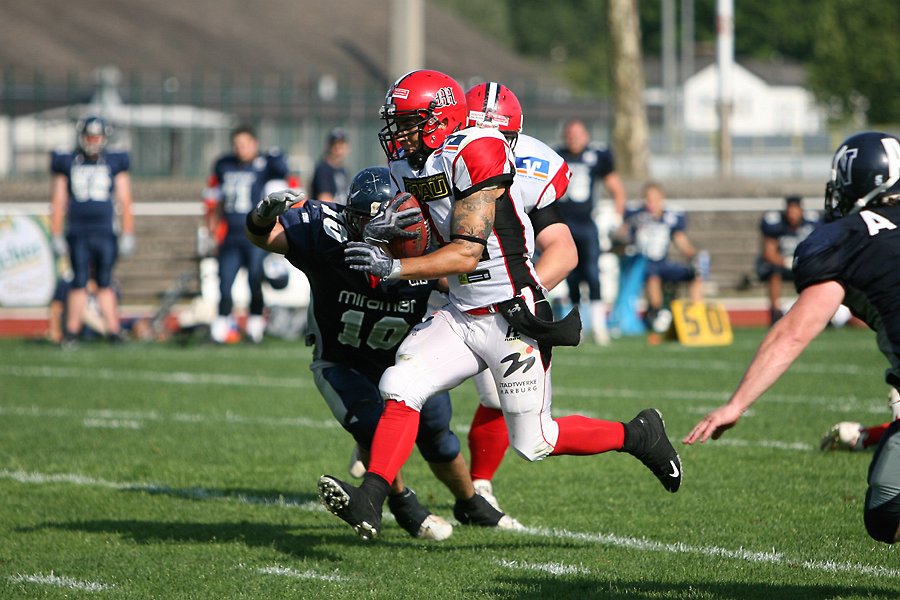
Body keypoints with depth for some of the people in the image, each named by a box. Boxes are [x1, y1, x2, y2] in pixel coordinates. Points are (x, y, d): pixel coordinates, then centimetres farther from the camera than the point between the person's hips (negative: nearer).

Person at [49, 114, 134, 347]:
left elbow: (124, 202, 7)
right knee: (79, 282, -3)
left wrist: (127, 235, 3)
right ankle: (71, 332, 3)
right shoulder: (67, 164, 4)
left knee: (105, 282, 1)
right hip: (78, 235, 0)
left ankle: (113, 330, 4)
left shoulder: (115, 164, 5)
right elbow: (58, 203, 7)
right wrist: (57, 237, 4)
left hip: (106, 234, 0)